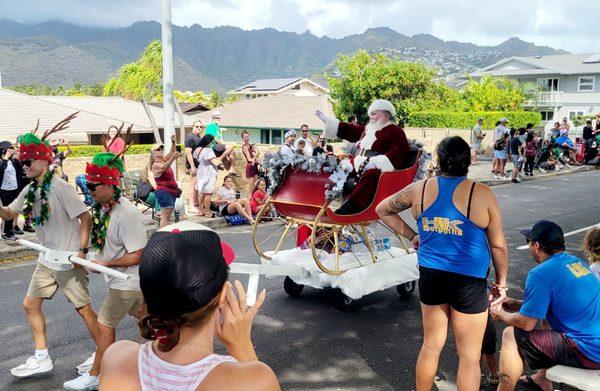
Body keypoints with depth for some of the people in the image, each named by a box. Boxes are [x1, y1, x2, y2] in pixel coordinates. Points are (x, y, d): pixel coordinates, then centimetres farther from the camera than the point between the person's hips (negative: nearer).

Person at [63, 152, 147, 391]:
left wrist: (105, 264, -18)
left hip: (126, 282, -9)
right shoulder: (102, 207, 0)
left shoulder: (127, 214, -28)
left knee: (104, 325, 3)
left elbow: (136, 256, -25)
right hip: (130, 281, 9)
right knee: (143, 316, 21)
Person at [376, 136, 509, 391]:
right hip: (469, 282, -4)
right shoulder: (482, 194, -11)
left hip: (430, 276, 4)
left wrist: (411, 236, 15)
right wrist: (501, 281, 9)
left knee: (431, 345, 21)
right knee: (469, 356, 10)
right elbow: (498, 245, -4)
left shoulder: (419, 189, -2)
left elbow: (383, 210, 14)